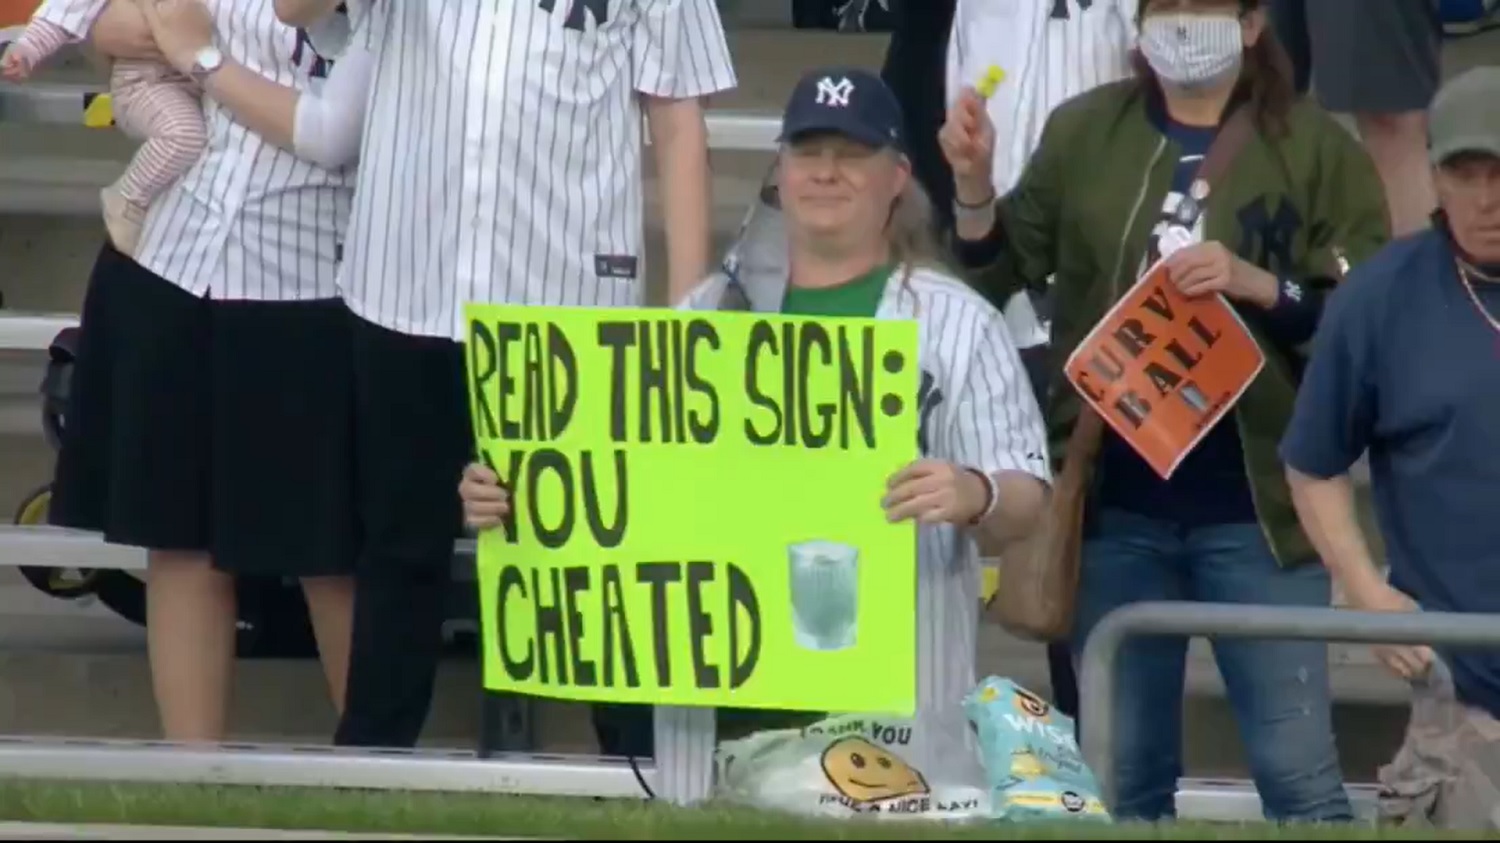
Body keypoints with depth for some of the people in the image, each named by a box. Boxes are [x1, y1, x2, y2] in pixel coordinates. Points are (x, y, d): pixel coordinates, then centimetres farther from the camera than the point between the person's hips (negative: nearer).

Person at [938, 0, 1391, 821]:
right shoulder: (1084, 132, 8)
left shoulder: (1314, 147, 0)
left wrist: (1259, 286, -19)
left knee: (1299, 772, -5)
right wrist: (974, 183, -8)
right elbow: (999, 273, 9)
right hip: (1116, 504, 3)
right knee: (1122, 773, 11)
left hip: (1255, 506, -3)